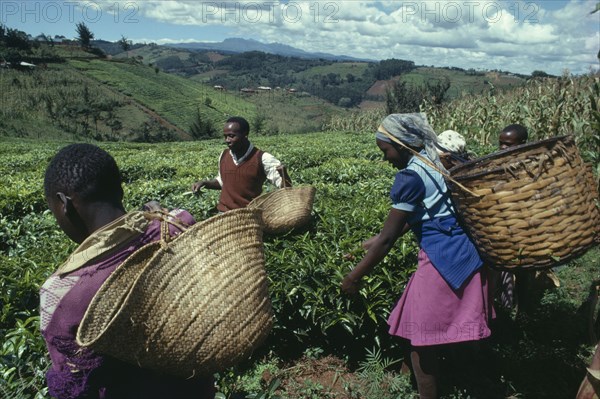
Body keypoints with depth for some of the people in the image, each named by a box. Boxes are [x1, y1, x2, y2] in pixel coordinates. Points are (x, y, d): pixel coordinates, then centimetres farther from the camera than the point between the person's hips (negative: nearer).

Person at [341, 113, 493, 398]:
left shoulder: (411, 177, -16)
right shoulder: (436, 161, 11)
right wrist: (377, 242, 21)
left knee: (421, 343, 5)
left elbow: (388, 238, -15)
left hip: (442, 261, -9)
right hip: (467, 254, 9)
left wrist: (354, 277, -5)